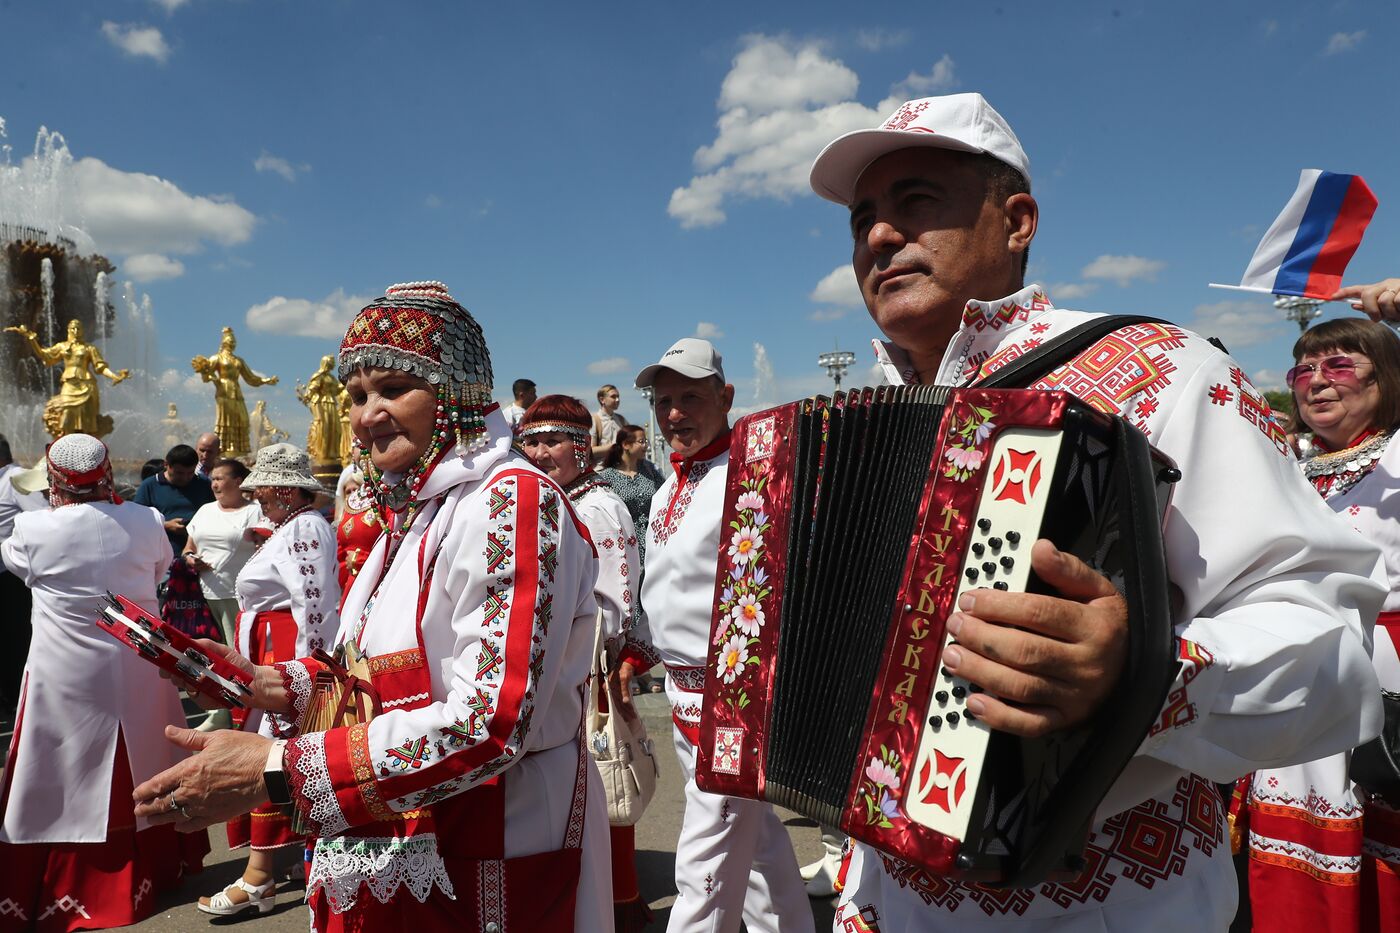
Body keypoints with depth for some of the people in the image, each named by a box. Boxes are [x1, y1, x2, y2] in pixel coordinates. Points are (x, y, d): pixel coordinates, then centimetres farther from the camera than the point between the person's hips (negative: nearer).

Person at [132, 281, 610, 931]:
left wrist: (276, 770, -27)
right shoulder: (412, 510, 8)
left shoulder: (513, 500, -20)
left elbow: (488, 723, -28)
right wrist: (277, 685, 2)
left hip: (481, 878, -8)